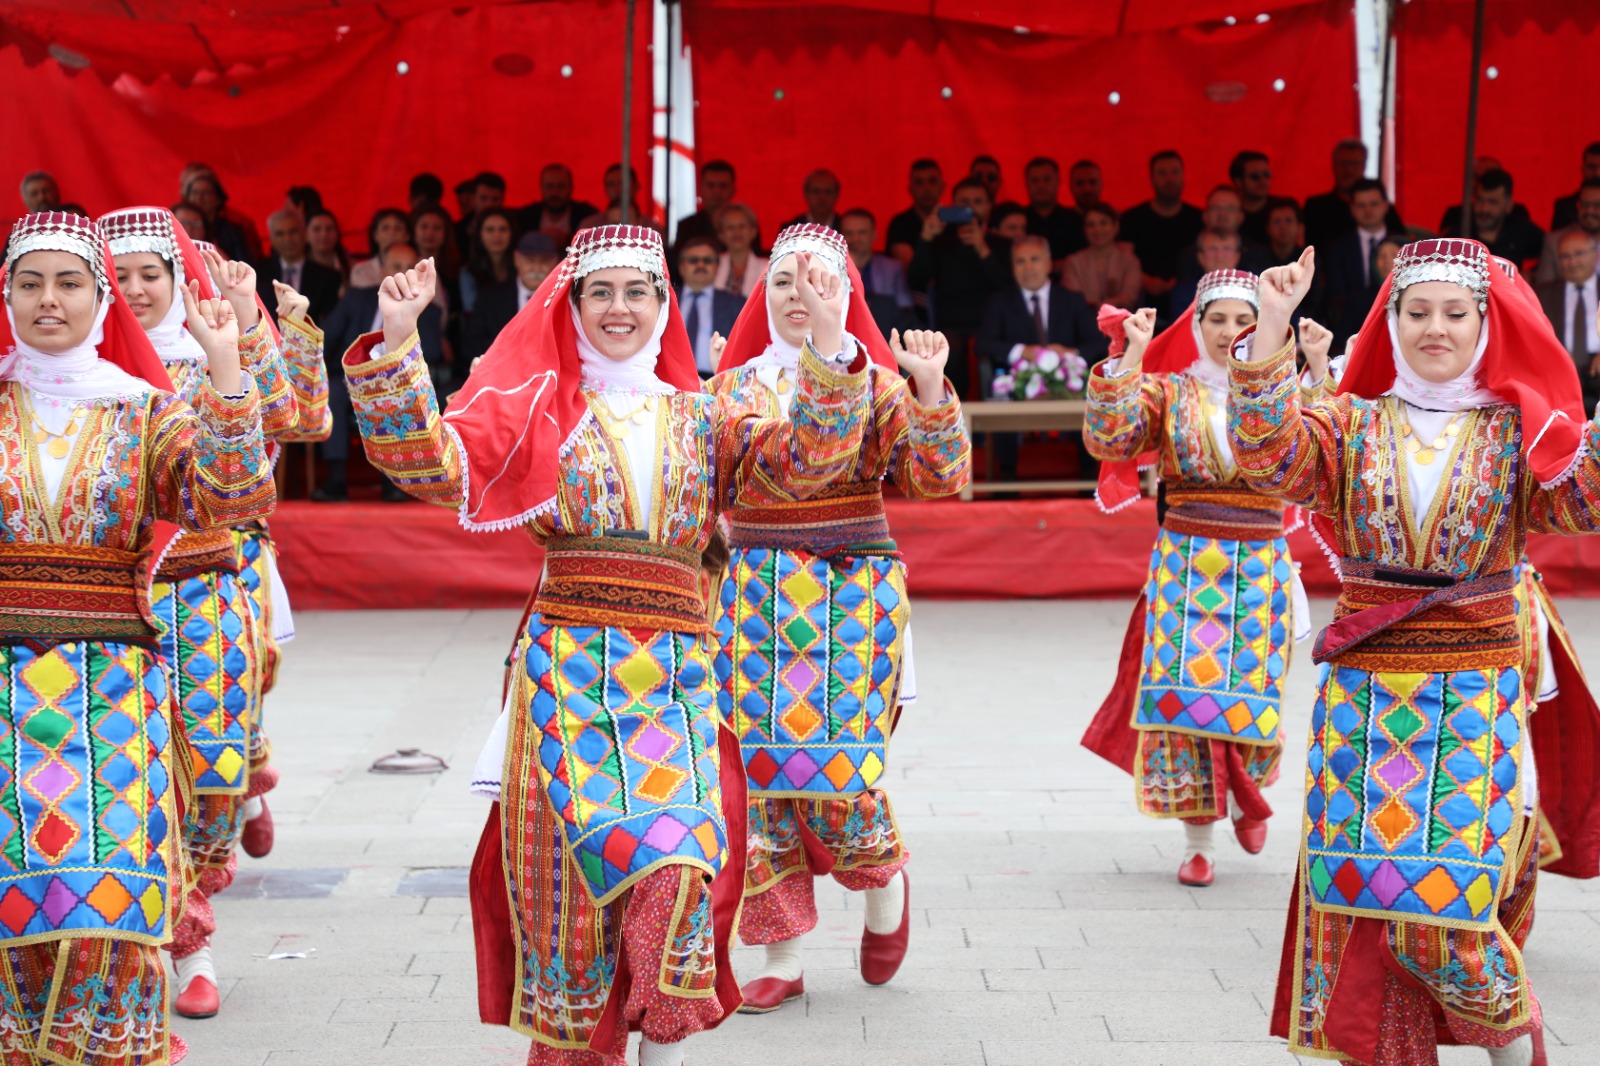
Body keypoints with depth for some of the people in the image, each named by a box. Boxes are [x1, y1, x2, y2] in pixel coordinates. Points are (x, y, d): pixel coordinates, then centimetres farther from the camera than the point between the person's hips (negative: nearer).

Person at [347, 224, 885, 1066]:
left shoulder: (704, 420, 14)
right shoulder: (536, 409, 9)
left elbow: (804, 461, 0)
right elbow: (427, 460, -2)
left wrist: (828, 350, -14)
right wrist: (395, 343, -14)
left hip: (676, 672, 1)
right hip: (566, 666, -1)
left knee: (677, 859, -13)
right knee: (572, 868, -5)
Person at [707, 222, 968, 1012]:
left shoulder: (875, 384, 1)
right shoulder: (732, 385, 11)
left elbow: (939, 479, -8)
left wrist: (932, 391, -20)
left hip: (851, 594, -3)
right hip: (752, 593, 3)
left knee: (838, 768, -9)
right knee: (759, 767, 1)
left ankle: (885, 881, 24)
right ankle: (782, 957, 10)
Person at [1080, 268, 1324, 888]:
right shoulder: (1168, 391, 3)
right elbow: (1107, 440, -12)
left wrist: (1319, 370, -16)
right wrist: (1131, 357, -17)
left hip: (1261, 566, 1)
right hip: (1186, 566, -1)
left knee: (1253, 695, 1)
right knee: (1185, 693, -3)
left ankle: (1248, 797, 32)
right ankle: (1198, 841, 6)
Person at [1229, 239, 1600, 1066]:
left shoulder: (1522, 432, 3)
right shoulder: (1352, 424, 5)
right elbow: (1271, 461, -14)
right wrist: (1267, 341, -25)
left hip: (1478, 701, -2)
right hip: (1362, 698, 2)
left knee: (1445, 908, -5)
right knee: (1361, 898, 3)